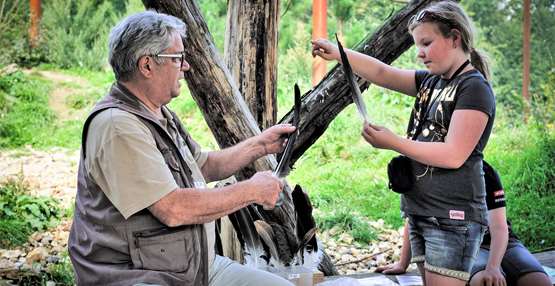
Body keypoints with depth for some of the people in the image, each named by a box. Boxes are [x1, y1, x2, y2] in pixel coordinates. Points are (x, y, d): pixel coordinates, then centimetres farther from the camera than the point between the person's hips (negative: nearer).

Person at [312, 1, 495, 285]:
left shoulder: (474, 88, -10)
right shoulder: (430, 81, 13)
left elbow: (453, 155, -17)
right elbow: (383, 74, 8)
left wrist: (392, 142, -14)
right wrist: (338, 53, -5)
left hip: (453, 219, -8)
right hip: (420, 213, 8)